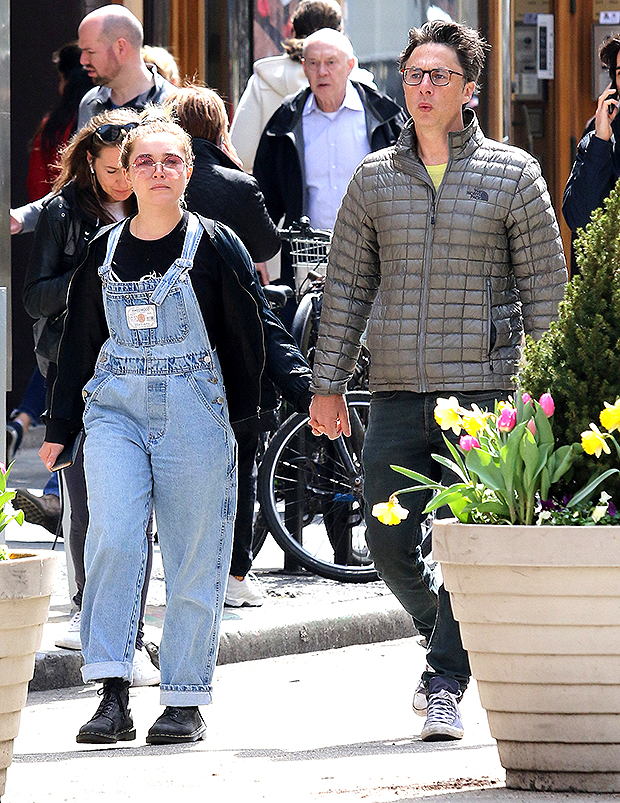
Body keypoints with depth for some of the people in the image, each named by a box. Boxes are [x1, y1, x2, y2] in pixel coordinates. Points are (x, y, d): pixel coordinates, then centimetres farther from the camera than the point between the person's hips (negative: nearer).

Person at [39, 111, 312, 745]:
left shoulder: (213, 246, 1)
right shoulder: (105, 250, 11)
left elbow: (261, 327, 1)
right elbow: (79, 342, 19)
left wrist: (306, 386, -12)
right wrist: (59, 427, 19)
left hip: (192, 409, -2)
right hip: (115, 408, 2)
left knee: (193, 555, -1)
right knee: (113, 537, -16)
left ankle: (185, 701, 9)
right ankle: (112, 696, -16)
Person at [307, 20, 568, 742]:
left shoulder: (512, 174, 2)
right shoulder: (375, 178, 10)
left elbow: (544, 284, 4)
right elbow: (346, 286, 14)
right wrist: (327, 383, 10)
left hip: (484, 390, -3)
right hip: (396, 393, 3)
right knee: (389, 545, 1)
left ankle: (446, 682, 1)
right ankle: (453, 642, 26)